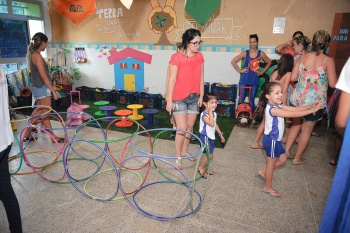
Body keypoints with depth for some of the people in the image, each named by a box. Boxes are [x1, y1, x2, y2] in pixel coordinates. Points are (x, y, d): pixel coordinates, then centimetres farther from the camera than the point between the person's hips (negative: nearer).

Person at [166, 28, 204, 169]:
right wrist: (169, 100, -12)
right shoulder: (176, 58, -13)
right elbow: (172, 80, -13)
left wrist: (201, 96, 7)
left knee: (190, 127, 13)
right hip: (179, 98, -5)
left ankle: (184, 151, 33)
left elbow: (201, 77, 8)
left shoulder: (199, 57, 4)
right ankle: (178, 157, 13)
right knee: (182, 129, -5)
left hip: (194, 97, 6)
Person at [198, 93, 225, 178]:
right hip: (205, 137, -8)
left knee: (210, 154, 14)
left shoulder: (214, 113, 5)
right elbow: (211, 124, -36)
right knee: (210, 155, -6)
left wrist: (220, 134, 21)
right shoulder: (204, 115, -22)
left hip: (211, 137, 8)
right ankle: (201, 168, 14)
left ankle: (204, 168, 31)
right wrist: (210, 112, -32)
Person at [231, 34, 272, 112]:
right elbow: (233, 61, 2)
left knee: (251, 100, 7)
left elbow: (269, 62, 16)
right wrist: (240, 70, -2)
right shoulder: (245, 53, 0)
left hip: (255, 81, 1)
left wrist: (262, 72, 7)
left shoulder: (261, 54, 2)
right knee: (241, 99, -1)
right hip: (244, 80, -1)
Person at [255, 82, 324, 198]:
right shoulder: (272, 109, -26)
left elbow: (294, 108, 0)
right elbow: (293, 114, -29)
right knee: (271, 163, 6)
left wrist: (311, 106, -13)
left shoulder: (278, 106, 4)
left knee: (282, 159, 20)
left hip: (276, 139, 9)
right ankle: (268, 187, 25)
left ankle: (263, 172, 33)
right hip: (271, 140, -9)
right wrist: (312, 110, -24)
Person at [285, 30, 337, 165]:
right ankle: (297, 159, 24)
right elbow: (333, 84, -12)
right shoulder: (328, 61, -11)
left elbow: (293, 78, -1)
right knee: (306, 130, 11)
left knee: (296, 124, 23)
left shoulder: (302, 57, -1)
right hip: (315, 101, -4)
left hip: (298, 98, 4)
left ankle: (287, 151, 31)